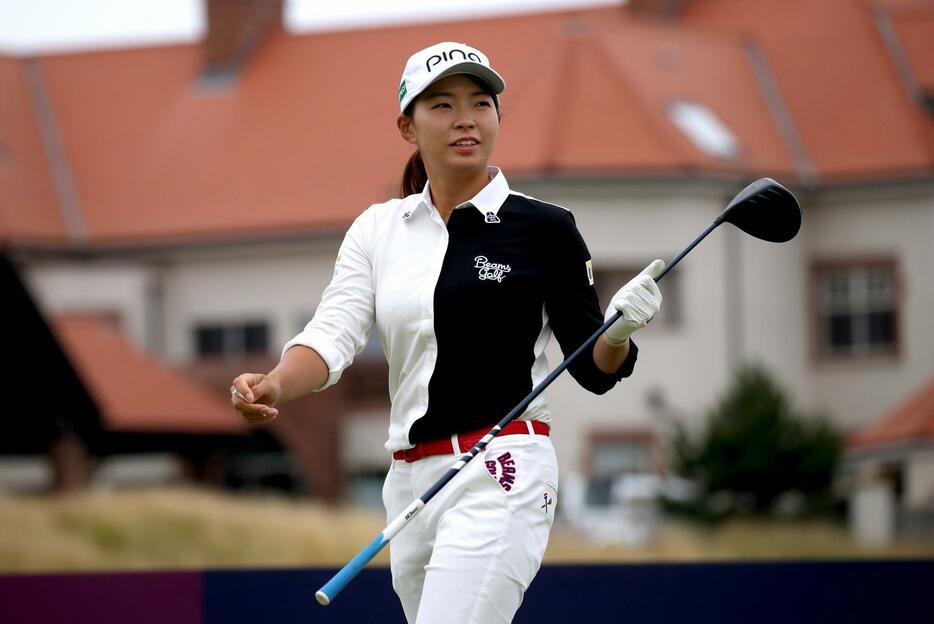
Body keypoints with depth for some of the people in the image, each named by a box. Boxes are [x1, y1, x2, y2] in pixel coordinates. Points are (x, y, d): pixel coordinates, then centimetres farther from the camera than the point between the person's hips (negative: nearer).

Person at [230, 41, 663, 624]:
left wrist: (619, 332, -21)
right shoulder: (378, 229, 11)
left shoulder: (543, 227, -1)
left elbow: (592, 371, 2)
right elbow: (334, 333, -2)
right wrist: (274, 385, -22)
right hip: (411, 483, 6)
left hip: (500, 475, -6)